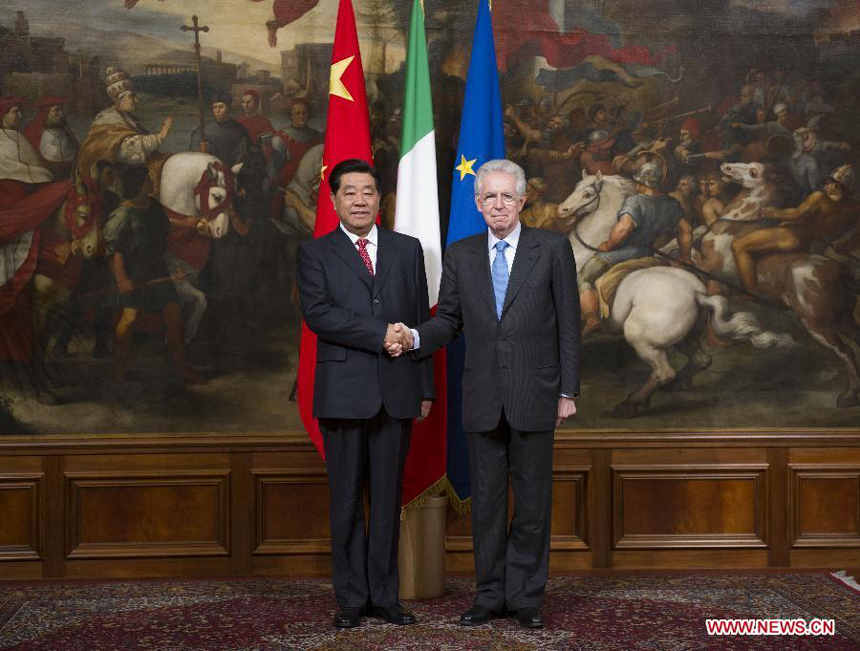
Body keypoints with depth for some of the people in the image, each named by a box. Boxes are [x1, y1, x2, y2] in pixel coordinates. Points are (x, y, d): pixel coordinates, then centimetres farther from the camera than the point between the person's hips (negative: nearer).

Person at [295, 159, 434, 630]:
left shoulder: (407, 250, 12)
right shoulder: (315, 254, 5)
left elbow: (421, 320, 12)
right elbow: (318, 313, -10)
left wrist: (425, 387, 8)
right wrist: (381, 334, -16)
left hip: (396, 391, 2)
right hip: (344, 391, -2)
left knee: (388, 499, 7)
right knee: (346, 501, 3)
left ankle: (384, 595, 15)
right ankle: (351, 599, 12)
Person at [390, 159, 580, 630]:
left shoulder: (552, 249, -1)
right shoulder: (460, 255, 7)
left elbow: (568, 325, -1)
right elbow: (449, 320, 9)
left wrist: (568, 392, -4)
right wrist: (416, 338, -13)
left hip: (534, 397, -2)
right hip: (482, 399, 3)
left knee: (532, 500, 5)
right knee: (486, 500, 9)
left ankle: (525, 597, 16)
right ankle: (490, 595, 20)